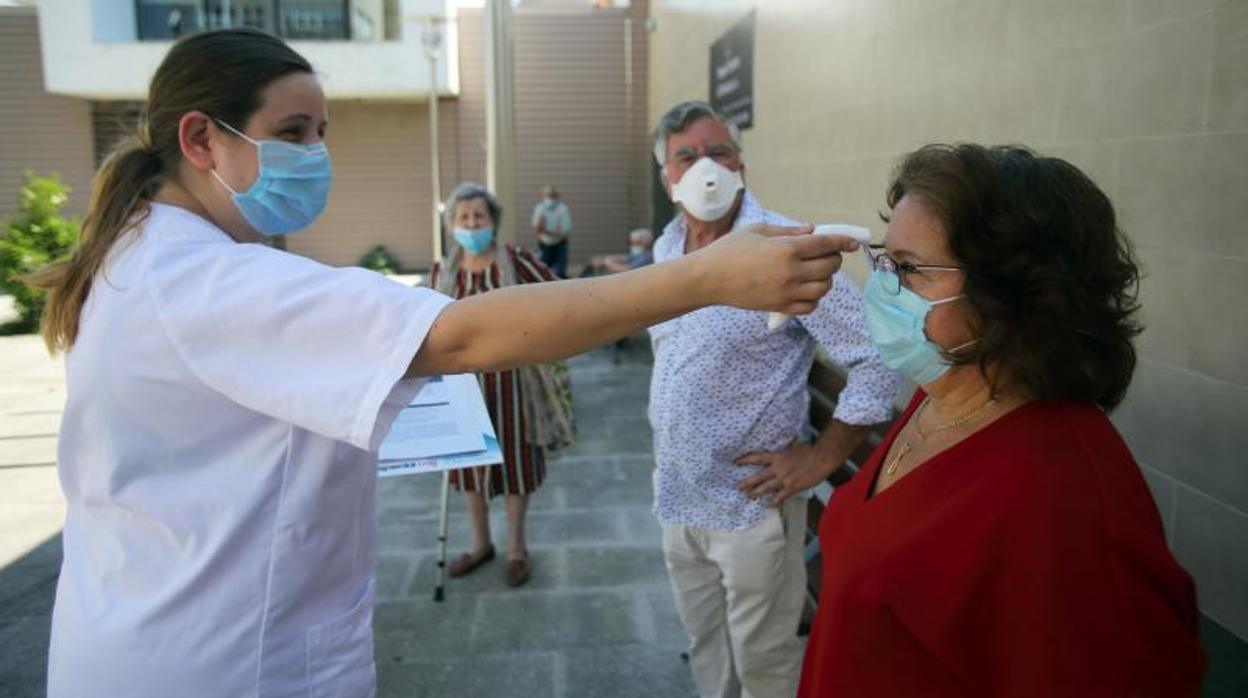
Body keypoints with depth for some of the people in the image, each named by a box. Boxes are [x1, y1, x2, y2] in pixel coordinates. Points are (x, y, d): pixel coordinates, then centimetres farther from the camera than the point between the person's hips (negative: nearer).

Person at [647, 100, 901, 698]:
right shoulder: (665, 249, 5)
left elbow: (881, 353, -20)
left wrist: (822, 457, -17)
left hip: (752, 501, -6)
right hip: (676, 495, 7)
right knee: (705, 650, 23)